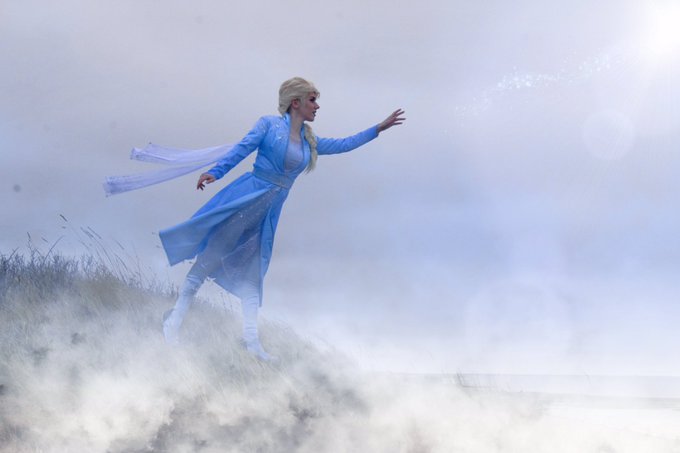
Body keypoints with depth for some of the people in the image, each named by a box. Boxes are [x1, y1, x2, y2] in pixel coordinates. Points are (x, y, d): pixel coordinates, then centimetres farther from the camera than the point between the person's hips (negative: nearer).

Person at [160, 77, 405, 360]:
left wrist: (379, 128, 24)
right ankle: (175, 318, -5)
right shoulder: (270, 125, -1)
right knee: (212, 255, -9)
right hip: (247, 196, -6)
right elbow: (241, 150, -8)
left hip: (269, 209, 6)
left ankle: (251, 338, 4)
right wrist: (215, 172, -21)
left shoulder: (310, 143, 17)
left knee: (252, 271, 7)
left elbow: (344, 145, 24)